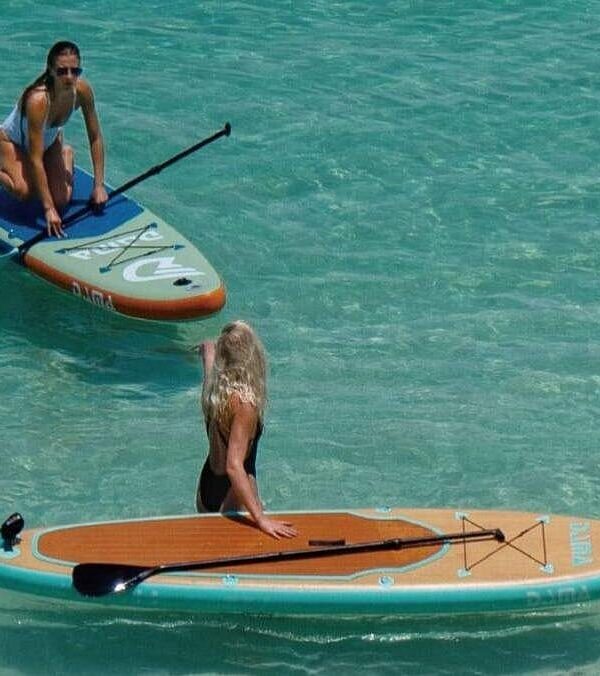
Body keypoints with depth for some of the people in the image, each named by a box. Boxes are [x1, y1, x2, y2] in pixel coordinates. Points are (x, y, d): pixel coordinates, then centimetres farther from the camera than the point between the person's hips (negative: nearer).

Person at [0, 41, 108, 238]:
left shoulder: (82, 90, -26)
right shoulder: (38, 100, -41)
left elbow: (95, 138, -12)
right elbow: (36, 159, -39)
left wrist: (99, 185, -14)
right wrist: (48, 209, -40)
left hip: (50, 141, 5)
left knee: (61, 201, -6)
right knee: (25, 191, -30)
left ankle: (66, 156, 24)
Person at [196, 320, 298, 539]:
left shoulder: (213, 385, -4)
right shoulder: (244, 403, -26)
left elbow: (207, 348, 23)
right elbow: (234, 466, -34)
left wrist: (208, 349, 48)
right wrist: (261, 518, -40)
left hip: (206, 489, 8)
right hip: (232, 495, -8)